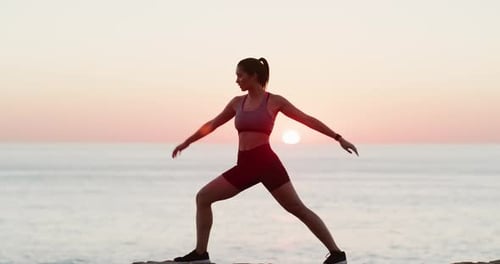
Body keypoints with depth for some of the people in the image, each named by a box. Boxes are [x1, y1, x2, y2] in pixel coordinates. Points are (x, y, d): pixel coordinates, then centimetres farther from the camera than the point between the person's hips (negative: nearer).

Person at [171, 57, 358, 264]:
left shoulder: (274, 101, 0)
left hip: (266, 162, -6)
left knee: (298, 209, -8)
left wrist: (338, 138, -2)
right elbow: (212, 124, 27)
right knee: (203, 197, 0)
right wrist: (187, 142, 35)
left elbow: (307, 120, 2)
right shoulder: (237, 102, 14)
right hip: (245, 165, 6)